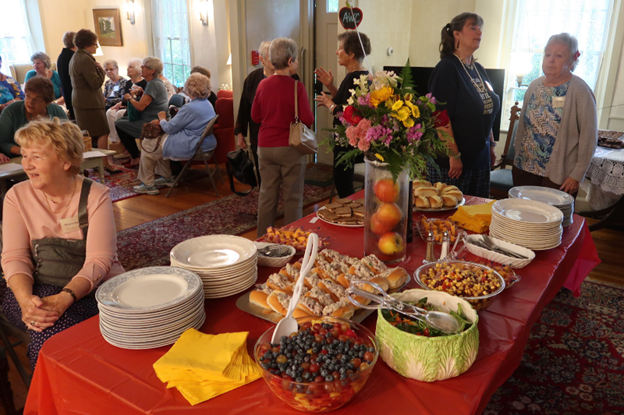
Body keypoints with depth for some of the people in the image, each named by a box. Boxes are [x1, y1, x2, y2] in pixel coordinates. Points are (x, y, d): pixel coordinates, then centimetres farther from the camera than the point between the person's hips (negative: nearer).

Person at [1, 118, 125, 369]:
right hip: (36, 290, 2)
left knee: (54, 326, -31)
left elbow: (99, 260, -14)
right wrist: (26, 299, -24)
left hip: (93, 289, -1)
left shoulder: (96, 196, -5)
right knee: (49, 325, -31)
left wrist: (63, 299, -30)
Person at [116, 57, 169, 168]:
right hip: (155, 121, 11)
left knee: (119, 125, -1)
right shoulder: (157, 82, 12)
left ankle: (136, 158, 6)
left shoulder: (153, 84, -20)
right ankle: (135, 153, 23)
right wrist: (141, 93, 8)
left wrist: (130, 98, -5)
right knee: (122, 119, 23)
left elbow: (140, 106, -24)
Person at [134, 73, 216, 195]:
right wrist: (163, 121, 10)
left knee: (148, 146, 8)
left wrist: (162, 119, 8)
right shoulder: (208, 105, 5)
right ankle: (168, 177, 33)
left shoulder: (189, 108, -24)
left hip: (190, 147, -10)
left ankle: (148, 184, 16)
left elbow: (169, 128, -14)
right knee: (159, 138, 27)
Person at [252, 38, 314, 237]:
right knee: (292, 197, 6)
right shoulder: (296, 86, -13)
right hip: (290, 147, -4)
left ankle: (263, 237, 22)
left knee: (267, 194, 13)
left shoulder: (263, 84, 1)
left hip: (265, 146, 5)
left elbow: (255, 116, 9)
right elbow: (308, 119, -14)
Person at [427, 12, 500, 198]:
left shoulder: (478, 69, 12)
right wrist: (454, 155, -20)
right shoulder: (447, 68, -11)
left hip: (480, 160, 8)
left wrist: (491, 146, 17)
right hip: (451, 161, -8)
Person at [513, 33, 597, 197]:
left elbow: (589, 137, -11)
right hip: (524, 169, 5)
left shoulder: (580, 91, -10)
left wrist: (577, 175, -13)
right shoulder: (535, 86, 6)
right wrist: (518, 156, 12)